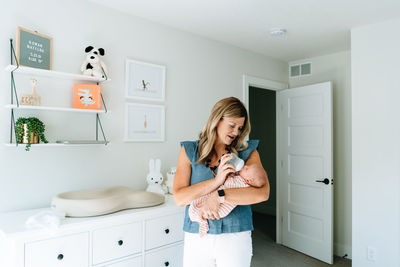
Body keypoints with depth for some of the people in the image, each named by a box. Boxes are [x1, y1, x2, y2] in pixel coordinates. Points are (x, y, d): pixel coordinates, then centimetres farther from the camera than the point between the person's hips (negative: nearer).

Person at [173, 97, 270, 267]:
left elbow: (263, 193, -13)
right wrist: (217, 180, -20)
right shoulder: (189, 151, 0)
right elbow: (179, 198, -9)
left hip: (235, 237, 0)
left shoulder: (247, 151, 1)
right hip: (196, 238, 0)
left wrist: (219, 196, -22)